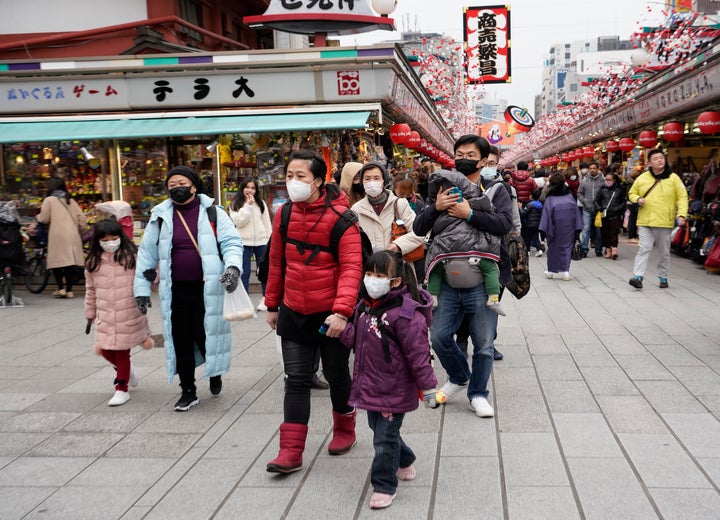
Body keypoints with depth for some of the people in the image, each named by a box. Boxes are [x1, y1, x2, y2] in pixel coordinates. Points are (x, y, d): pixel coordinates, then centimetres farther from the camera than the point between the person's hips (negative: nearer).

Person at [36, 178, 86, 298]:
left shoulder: (49, 200, 1)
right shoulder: (71, 200, 15)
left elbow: (44, 219, 0)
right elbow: (81, 217, 9)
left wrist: (37, 217, 21)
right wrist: (81, 230, 21)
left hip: (58, 236, -4)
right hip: (73, 236, 4)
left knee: (56, 262, 3)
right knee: (70, 263, 7)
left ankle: (61, 288, -7)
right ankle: (69, 290, 7)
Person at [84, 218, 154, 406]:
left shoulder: (131, 257, -5)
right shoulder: (93, 262, 6)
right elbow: (91, 290, 14)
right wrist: (90, 315, 17)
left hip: (129, 314, -4)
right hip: (105, 315, 4)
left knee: (122, 352, 2)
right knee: (105, 350, 6)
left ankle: (122, 389, 19)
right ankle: (126, 371, 38)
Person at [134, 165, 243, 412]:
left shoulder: (213, 213, -1)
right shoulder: (161, 217, 6)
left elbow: (232, 242, -4)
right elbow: (147, 253, 11)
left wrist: (233, 266, -24)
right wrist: (142, 288, 10)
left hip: (207, 290, -3)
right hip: (175, 291, 3)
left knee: (206, 336, -1)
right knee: (180, 341, 8)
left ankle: (215, 372, 32)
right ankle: (188, 391, 24)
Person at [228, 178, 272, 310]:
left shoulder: (261, 204, 4)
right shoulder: (236, 204, 0)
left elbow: (267, 223, 7)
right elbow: (238, 222, -14)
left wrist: (269, 240, 3)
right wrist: (248, 205, -16)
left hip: (261, 241, 2)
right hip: (244, 242, -2)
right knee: (244, 272, 2)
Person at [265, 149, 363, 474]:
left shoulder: (340, 217, -15)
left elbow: (351, 267, -20)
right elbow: (277, 262, 10)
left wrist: (342, 311, -29)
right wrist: (272, 304, 14)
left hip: (331, 315, -4)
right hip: (294, 313, 4)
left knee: (336, 374, 13)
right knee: (296, 379, 3)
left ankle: (344, 430, 37)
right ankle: (291, 452, 7)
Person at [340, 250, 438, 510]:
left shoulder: (405, 313, -22)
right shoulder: (365, 305, 4)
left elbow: (418, 353, -20)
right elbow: (356, 338, 15)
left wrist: (427, 386, -17)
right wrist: (342, 329, -4)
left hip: (394, 390, -9)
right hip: (370, 386, 9)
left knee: (385, 438, 0)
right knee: (378, 428, 24)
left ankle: (384, 485, 17)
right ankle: (405, 462, 47)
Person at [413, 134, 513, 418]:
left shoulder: (495, 191, 2)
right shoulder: (443, 190, 11)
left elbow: (505, 223, -16)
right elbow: (418, 228, 3)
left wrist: (469, 214, -24)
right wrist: (435, 208, -15)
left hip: (481, 281, -3)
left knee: (483, 343, 5)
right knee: (439, 336, 2)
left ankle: (478, 393, 25)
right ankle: (459, 377, 30)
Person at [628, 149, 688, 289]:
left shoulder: (673, 178, 1)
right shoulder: (642, 178, 5)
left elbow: (682, 197, 0)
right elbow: (632, 193, 17)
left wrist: (681, 214, -12)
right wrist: (637, 199, -5)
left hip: (665, 222, 0)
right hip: (645, 221, 0)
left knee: (664, 252, 10)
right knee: (644, 248, -7)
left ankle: (663, 277, 23)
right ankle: (638, 276, -11)